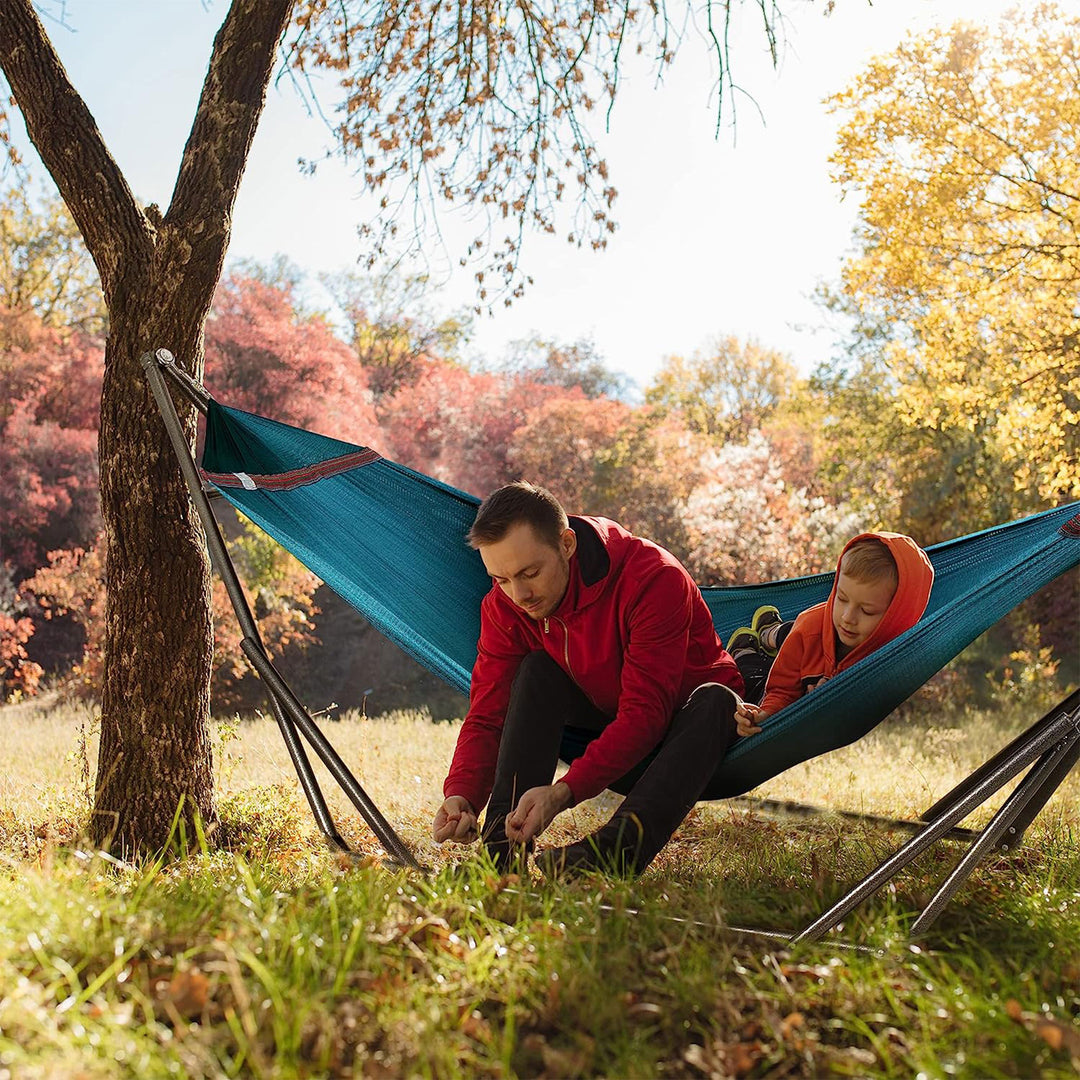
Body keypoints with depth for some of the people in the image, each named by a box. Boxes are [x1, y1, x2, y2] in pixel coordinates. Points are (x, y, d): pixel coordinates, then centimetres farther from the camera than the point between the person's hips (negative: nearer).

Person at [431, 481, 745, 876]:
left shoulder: (656, 578, -31)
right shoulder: (504, 605, -14)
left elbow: (644, 712, -36)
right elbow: (486, 715, -15)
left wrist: (563, 792, -46)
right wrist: (461, 794, -35)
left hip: (692, 732, -3)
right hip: (608, 736, 4)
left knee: (714, 699, -37)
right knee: (537, 670, -22)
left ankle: (617, 847, -53)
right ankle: (504, 846, -29)